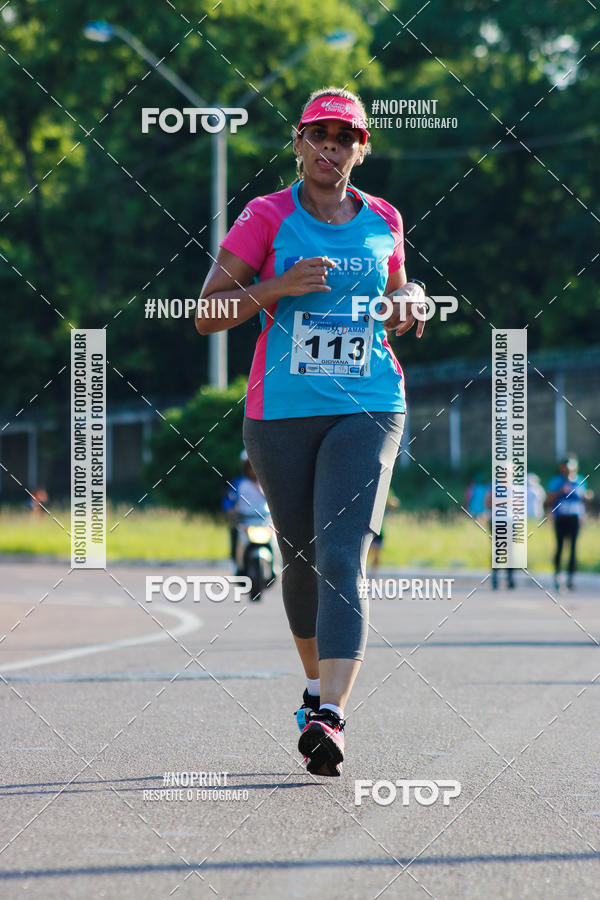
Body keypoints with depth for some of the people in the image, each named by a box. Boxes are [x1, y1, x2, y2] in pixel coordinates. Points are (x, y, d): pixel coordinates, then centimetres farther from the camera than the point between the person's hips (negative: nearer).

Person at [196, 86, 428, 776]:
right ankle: (316, 683, 37)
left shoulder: (383, 220, 7)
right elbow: (207, 313, -3)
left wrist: (408, 303, 3)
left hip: (367, 409, 0)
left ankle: (329, 716, -27)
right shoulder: (266, 218, -1)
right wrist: (281, 286, -17)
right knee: (301, 558, 11)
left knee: (342, 556, -16)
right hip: (281, 411, 0)